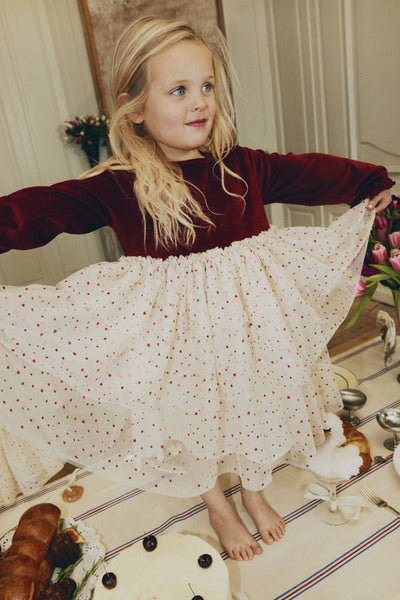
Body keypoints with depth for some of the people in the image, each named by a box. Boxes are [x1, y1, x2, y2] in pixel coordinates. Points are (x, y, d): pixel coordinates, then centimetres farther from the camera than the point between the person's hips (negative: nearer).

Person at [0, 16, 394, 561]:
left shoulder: (241, 165, -5)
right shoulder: (117, 186, -14)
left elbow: (308, 173, 4)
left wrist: (375, 182, 8)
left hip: (247, 311, 3)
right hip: (173, 325, -2)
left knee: (254, 402, 21)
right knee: (189, 413, 17)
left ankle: (255, 489, 54)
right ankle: (218, 505, 49)